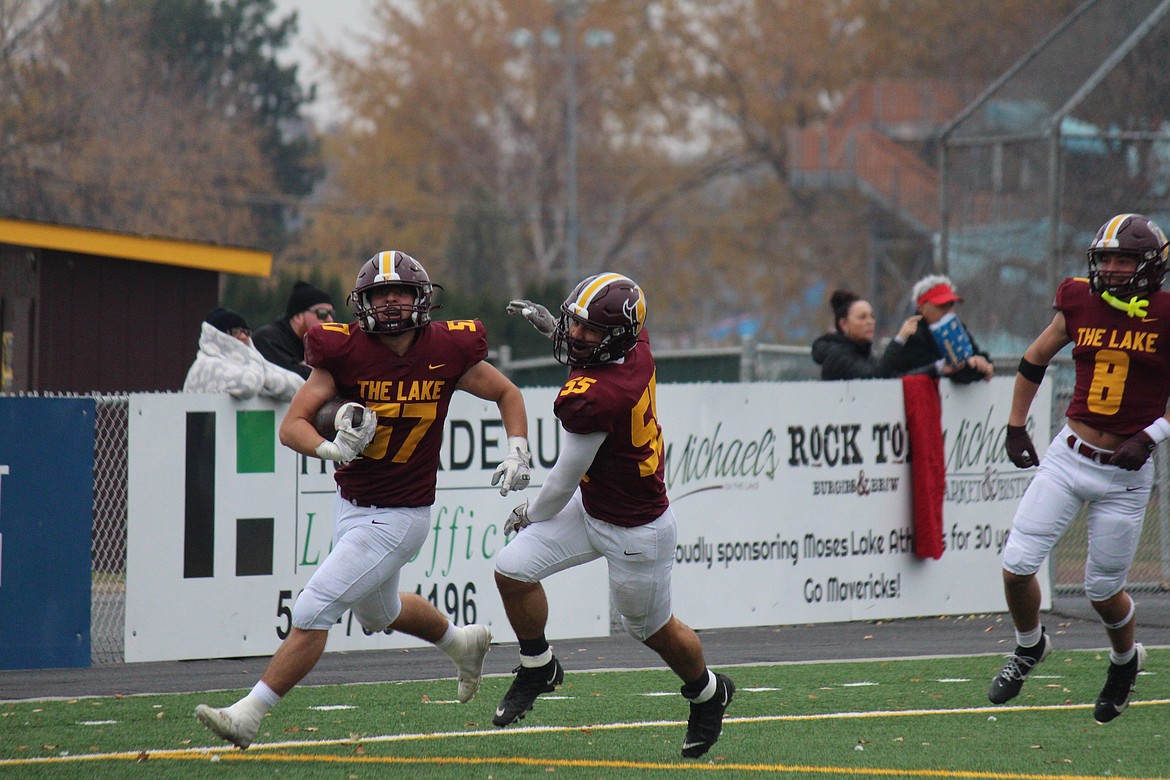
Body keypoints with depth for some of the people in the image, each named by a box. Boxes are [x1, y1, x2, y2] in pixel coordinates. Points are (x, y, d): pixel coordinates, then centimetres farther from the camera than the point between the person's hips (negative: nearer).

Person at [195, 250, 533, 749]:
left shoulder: (447, 352, -12)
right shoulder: (344, 352, -12)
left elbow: (506, 393, 7)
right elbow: (292, 425, -13)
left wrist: (517, 452, -7)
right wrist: (331, 449, -33)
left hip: (399, 516, -5)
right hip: (351, 502, 5)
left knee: (312, 611, -11)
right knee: (379, 614, 27)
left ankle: (249, 715, -3)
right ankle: (462, 642, 56)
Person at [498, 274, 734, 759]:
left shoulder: (591, 399, -36)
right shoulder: (639, 350, -14)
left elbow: (564, 483, -21)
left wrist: (530, 515, -1)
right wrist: (552, 326, 8)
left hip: (634, 533, -8)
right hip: (591, 507, 8)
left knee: (653, 630, 16)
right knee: (513, 569, -1)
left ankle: (708, 693, 45)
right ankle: (538, 667, 22)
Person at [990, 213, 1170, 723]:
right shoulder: (1080, 305, 0)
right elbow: (1034, 361, 17)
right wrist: (1015, 427, 15)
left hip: (1125, 473, -3)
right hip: (1068, 457, 3)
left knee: (1103, 589, 6)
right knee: (1017, 565, -6)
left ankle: (1125, 661, 39)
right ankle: (1029, 647, 24)